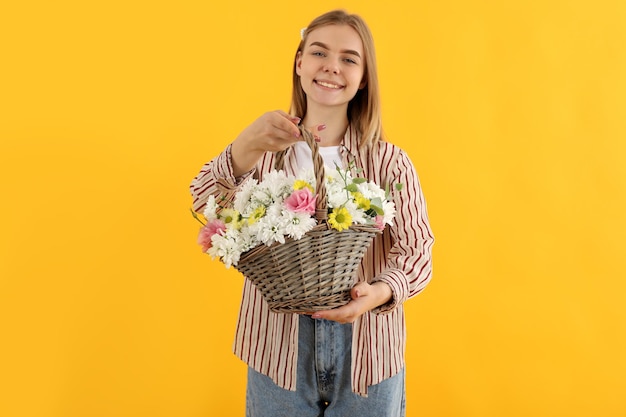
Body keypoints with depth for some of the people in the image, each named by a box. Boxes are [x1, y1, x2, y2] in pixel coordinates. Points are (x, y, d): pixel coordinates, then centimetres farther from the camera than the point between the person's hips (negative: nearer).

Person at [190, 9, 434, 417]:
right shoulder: (266, 149, 0)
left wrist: (380, 292, -28)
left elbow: (417, 249, -7)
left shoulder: (390, 162, -3)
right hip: (277, 350, 1)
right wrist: (245, 148, -35)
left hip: (367, 351, 0)